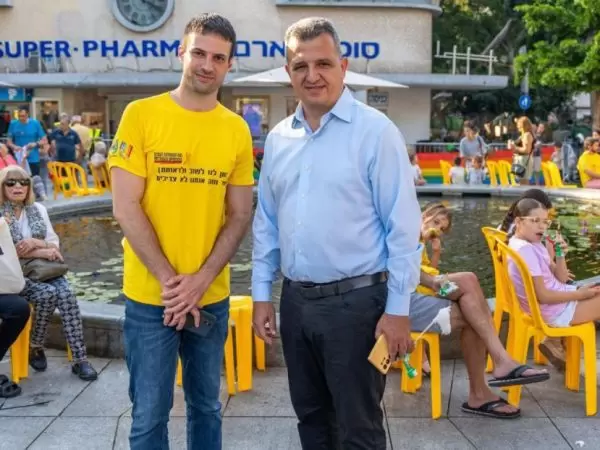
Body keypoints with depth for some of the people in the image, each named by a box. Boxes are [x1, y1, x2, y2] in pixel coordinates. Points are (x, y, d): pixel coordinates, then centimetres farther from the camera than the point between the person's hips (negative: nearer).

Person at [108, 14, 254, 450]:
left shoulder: (237, 130, 2)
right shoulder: (141, 114, -6)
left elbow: (240, 216, 3)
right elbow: (126, 208, -9)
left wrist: (200, 280, -10)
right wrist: (169, 280, -13)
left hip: (212, 296, 3)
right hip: (150, 295, -2)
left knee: (206, 405, 17)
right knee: (150, 413, 7)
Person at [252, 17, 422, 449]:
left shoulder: (375, 130, -10)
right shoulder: (278, 138, 7)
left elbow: (403, 227, -11)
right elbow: (266, 223, 13)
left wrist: (397, 308, -13)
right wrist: (262, 293, 10)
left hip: (355, 301, -5)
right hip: (296, 301, 6)